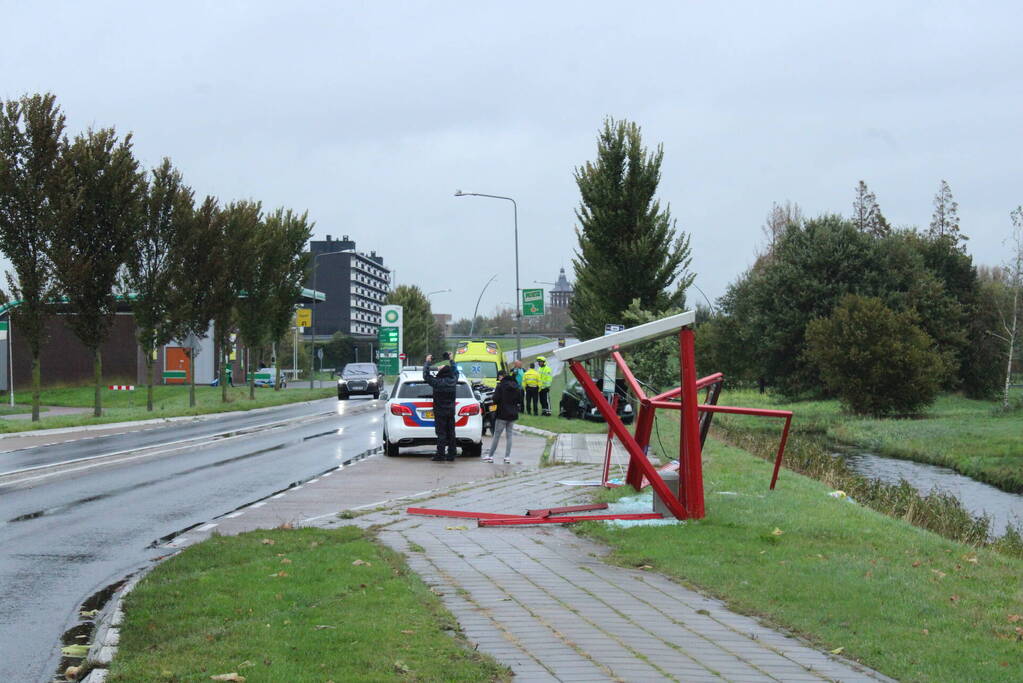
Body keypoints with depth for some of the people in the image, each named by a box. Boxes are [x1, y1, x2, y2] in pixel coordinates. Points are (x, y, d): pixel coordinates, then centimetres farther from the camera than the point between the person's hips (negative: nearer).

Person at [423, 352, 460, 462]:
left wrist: (427, 362, 3)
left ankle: (440, 455, -4)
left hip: (440, 412, -5)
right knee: (451, 433, 8)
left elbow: (426, 375, -8)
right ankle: (451, 455, 12)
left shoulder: (437, 382, -17)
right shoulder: (453, 381, -1)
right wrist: (450, 360, 31)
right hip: (451, 411, 5)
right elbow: (455, 372, 20)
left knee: (441, 433, -4)